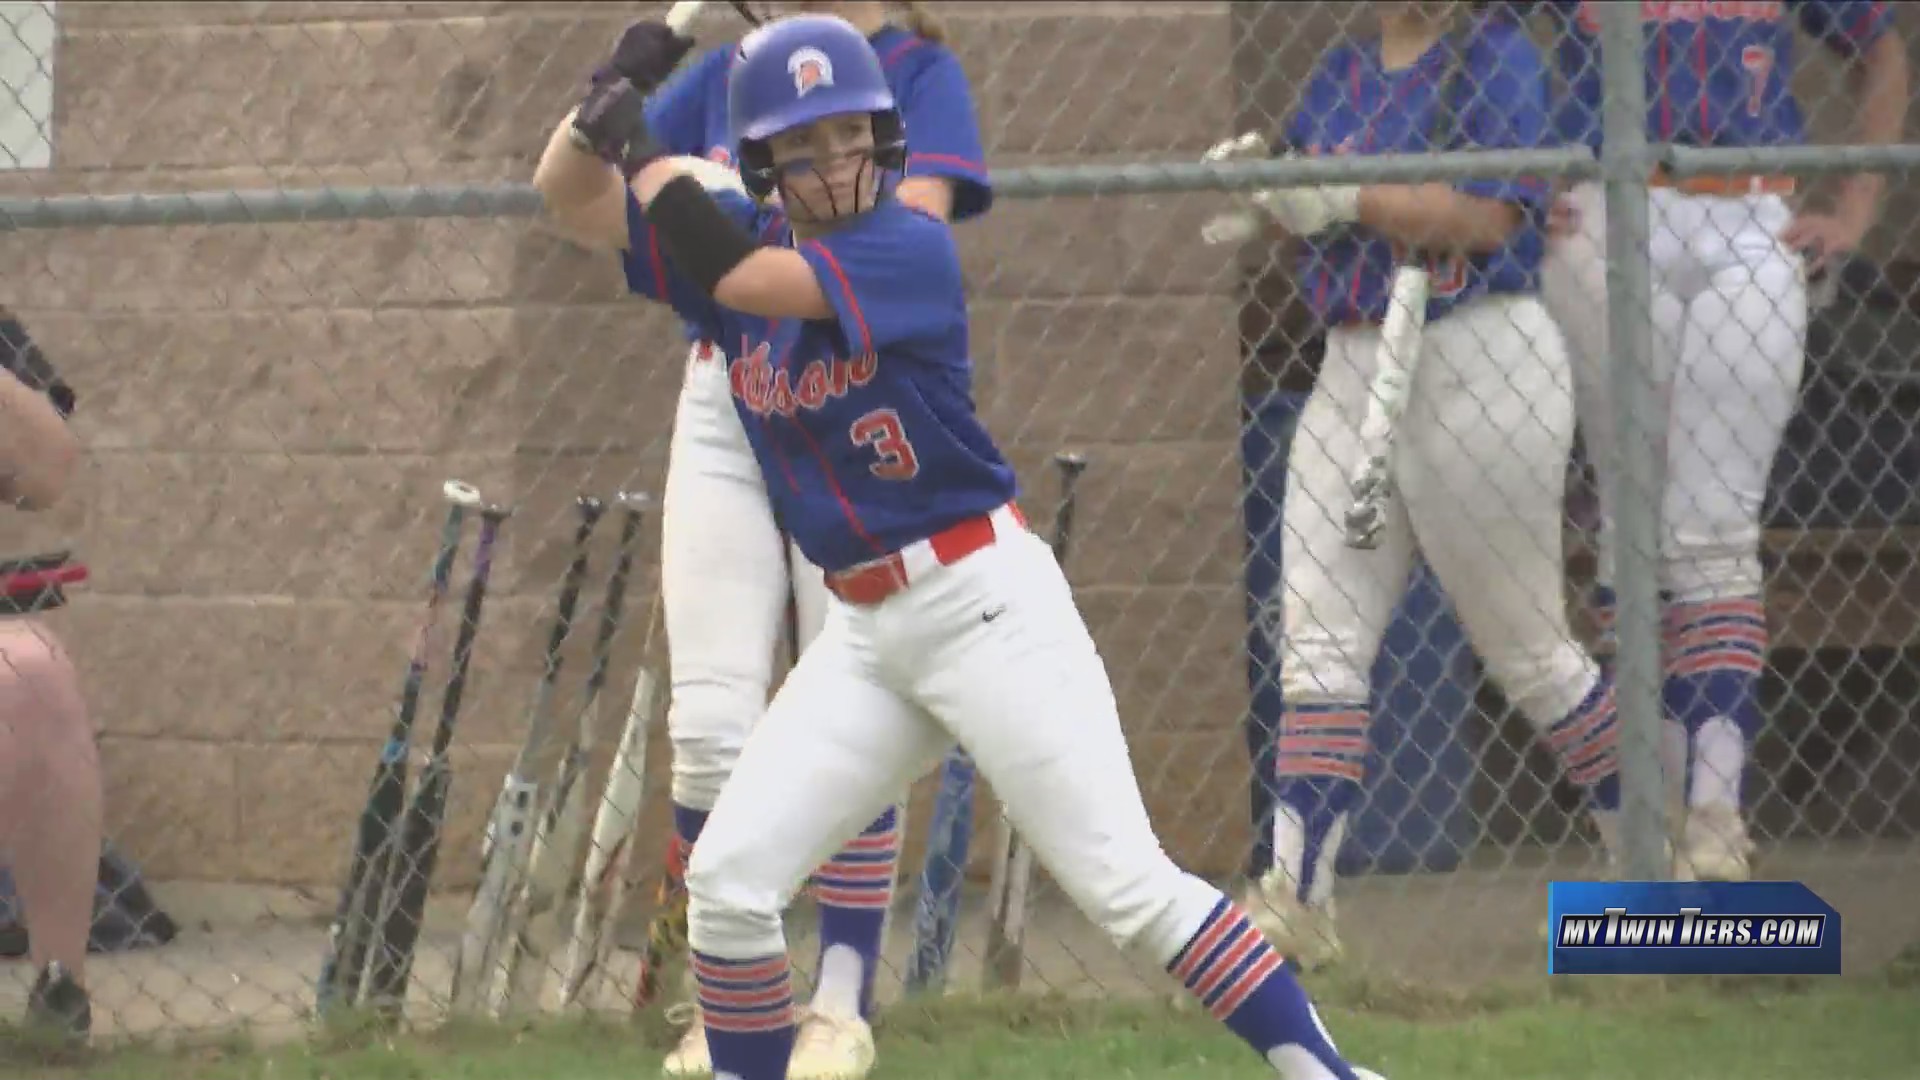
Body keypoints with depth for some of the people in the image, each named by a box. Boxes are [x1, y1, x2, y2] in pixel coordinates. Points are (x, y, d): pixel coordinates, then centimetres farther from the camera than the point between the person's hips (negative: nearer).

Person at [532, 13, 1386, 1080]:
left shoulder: (911, 249, -13)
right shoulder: (745, 238, 6)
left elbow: (739, 277, -26)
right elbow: (568, 198, 8)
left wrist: (642, 148, -17)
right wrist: (597, 116, -13)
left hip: (986, 603, -6)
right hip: (864, 633, 6)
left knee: (1126, 885, -11)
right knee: (727, 879, -2)